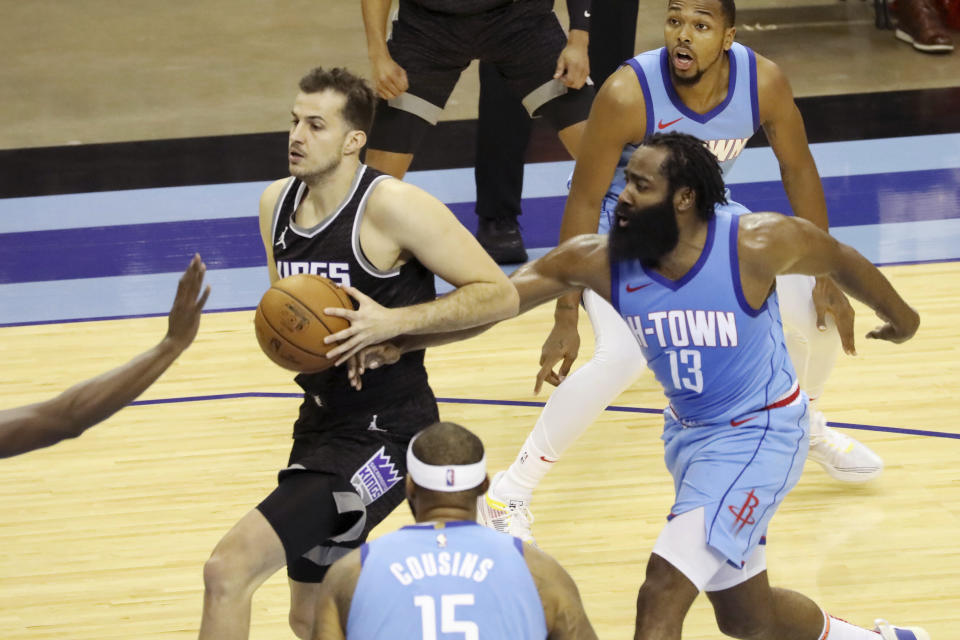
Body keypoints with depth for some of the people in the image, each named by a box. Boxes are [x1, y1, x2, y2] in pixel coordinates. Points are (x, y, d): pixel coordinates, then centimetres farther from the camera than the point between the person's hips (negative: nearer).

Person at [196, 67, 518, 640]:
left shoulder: (392, 207, -17)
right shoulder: (277, 204, 5)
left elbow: (499, 294, -17)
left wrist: (391, 322, -25)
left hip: (384, 434, -9)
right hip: (322, 422, 9)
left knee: (230, 570, -20)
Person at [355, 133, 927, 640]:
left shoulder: (756, 244, -24)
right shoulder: (600, 260, -15)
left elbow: (839, 260, -4)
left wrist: (898, 316, 13)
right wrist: (399, 341, -25)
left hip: (760, 432, -6)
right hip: (688, 433, 6)